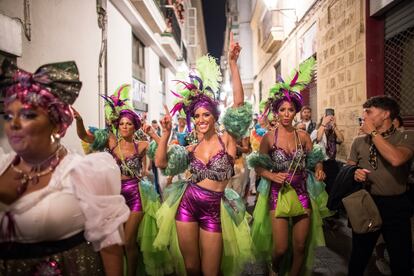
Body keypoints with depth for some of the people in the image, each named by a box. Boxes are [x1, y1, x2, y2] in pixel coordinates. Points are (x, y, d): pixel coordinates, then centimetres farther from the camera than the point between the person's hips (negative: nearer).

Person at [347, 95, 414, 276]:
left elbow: (396, 159, -27)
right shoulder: (359, 141, 3)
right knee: (358, 258, 17)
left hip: (396, 206, -2)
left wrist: (373, 132, -18)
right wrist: (354, 173, -15)